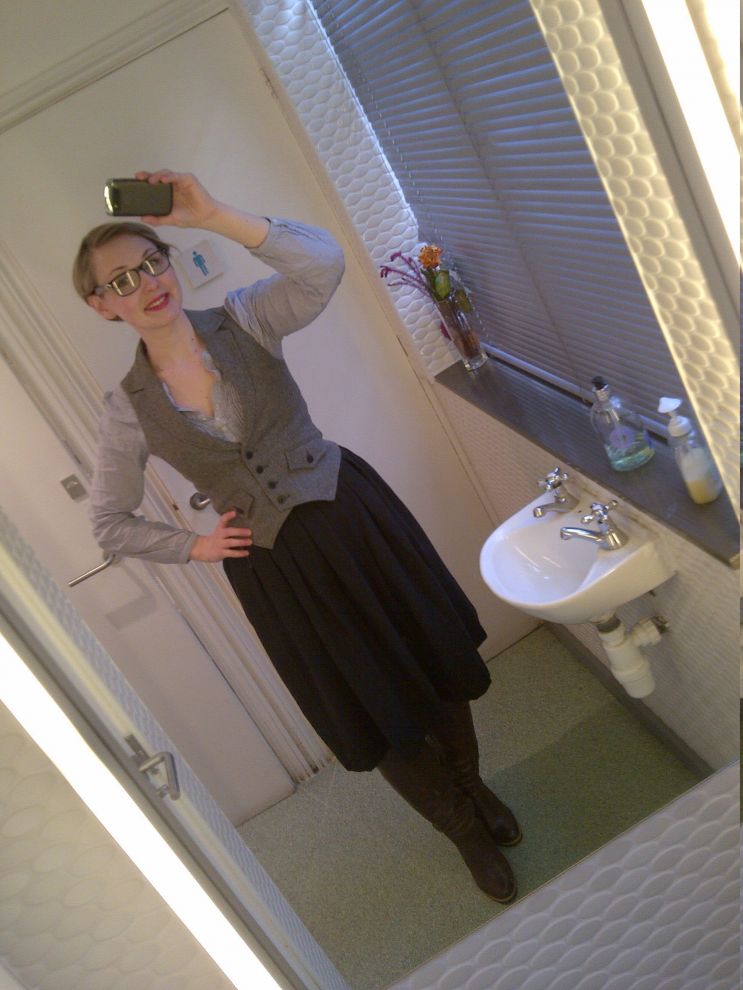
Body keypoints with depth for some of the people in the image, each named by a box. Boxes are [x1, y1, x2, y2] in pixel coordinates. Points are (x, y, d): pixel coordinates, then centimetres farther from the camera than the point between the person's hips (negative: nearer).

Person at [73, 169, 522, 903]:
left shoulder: (244, 321, -7)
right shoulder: (128, 409, -5)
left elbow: (324, 263, -26)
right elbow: (110, 523, 6)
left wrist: (211, 215, -30)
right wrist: (196, 547, -3)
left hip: (352, 515, 0)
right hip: (273, 567, 0)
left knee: (435, 664, 17)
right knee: (378, 720, 14)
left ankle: (473, 786, 51)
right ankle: (465, 830, 44)